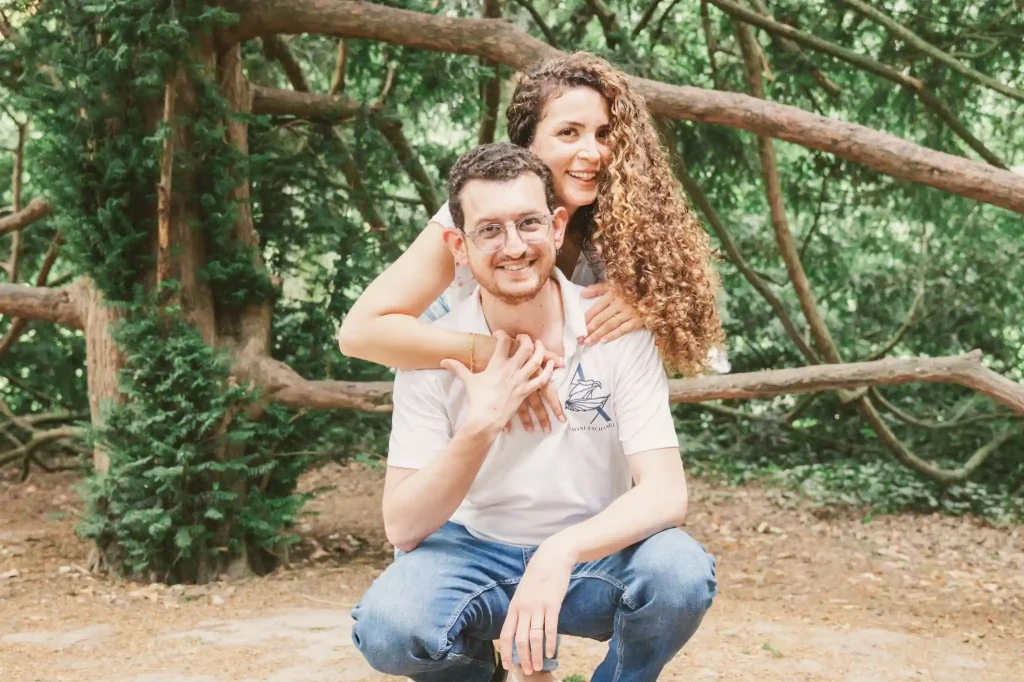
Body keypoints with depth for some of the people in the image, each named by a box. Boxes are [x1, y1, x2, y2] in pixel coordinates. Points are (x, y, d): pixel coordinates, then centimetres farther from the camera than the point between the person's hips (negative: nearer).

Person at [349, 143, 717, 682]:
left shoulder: (619, 332, -14)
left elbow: (665, 494, -22)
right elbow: (402, 528, -15)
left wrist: (561, 553, -40)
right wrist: (481, 424, -29)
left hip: (592, 556, 0)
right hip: (475, 552, 1)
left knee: (680, 571, -32)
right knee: (387, 626, -30)